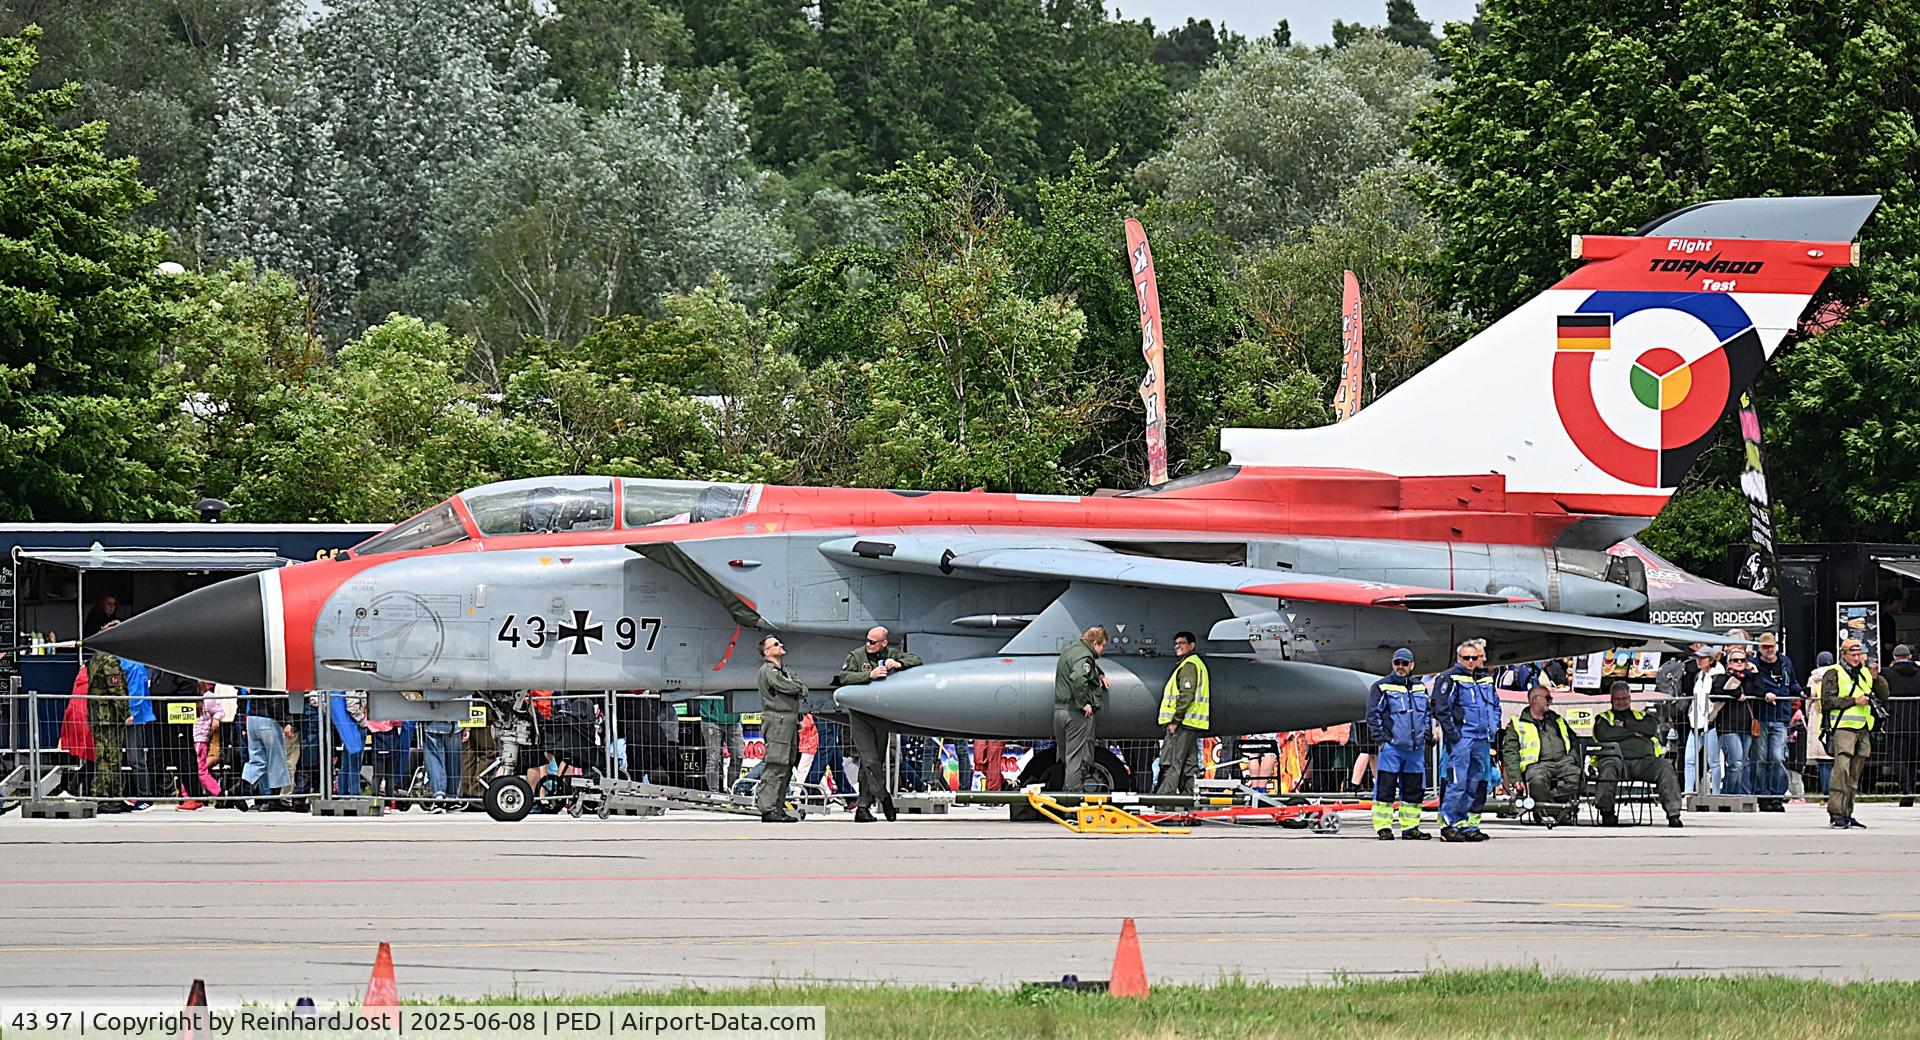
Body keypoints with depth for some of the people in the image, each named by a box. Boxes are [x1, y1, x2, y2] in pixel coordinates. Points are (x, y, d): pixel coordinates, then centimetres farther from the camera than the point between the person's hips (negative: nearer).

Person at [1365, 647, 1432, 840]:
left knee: (1413, 789, 8)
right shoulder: (1382, 687, -1)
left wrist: (1427, 734, 13)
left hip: (1416, 748, 5)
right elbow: (1373, 714, -3)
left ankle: (1410, 827, 16)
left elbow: (1428, 712, 25)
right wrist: (1380, 738, -10)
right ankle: (1383, 827, -3)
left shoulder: (1420, 687, 15)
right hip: (1392, 746, -5)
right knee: (1385, 788, -7)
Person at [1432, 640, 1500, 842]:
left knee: (1477, 783, 9)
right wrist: (1452, 733, -14)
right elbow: (1441, 708, -9)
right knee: (1458, 782, -12)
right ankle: (1447, 824, -9)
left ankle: (1467, 825, 15)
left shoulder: (1486, 679, 16)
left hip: (1482, 739, 7)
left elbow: (1495, 705, 27)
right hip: (1461, 737, -7)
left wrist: (1494, 729, 14)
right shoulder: (1450, 678, -5)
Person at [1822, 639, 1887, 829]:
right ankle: (1835, 814, -18)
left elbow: (1883, 696, 15)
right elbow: (1828, 701, -8)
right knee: (1842, 769, -16)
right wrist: (1854, 701, -13)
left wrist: (1877, 678, -1)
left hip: (1863, 730, 6)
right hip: (1843, 729, -6)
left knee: (1854, 774, 8)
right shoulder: (1834, 674, 1)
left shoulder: (1866, 673, 18)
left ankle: (1847, 814, 13)